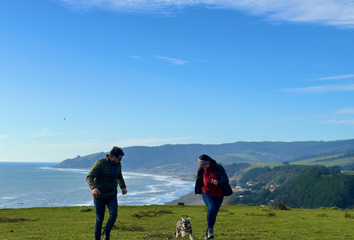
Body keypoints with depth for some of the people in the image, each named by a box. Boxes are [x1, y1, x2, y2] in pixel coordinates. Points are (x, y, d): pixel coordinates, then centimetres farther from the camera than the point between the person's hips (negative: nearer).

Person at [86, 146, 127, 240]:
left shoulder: (118, 165, 2)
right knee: (99, 219, 2)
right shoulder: (100, 163, -16)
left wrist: (123, 187, 7)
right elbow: (89, 177, -23)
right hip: (99, 196, -4)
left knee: (114, 214, -16)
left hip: (112, 196, 4)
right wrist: (93, 188, -41)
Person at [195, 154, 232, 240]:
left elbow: (226, 180, -26)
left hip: (218, 194, 0)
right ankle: (210, 229, -9)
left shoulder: (219, 168, -19)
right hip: (206, 193, 0)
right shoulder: (202, 169, -8)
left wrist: (217, 182, -45)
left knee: (214, 213, 6)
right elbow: (199, 179, 13)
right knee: (211, 208, -25)